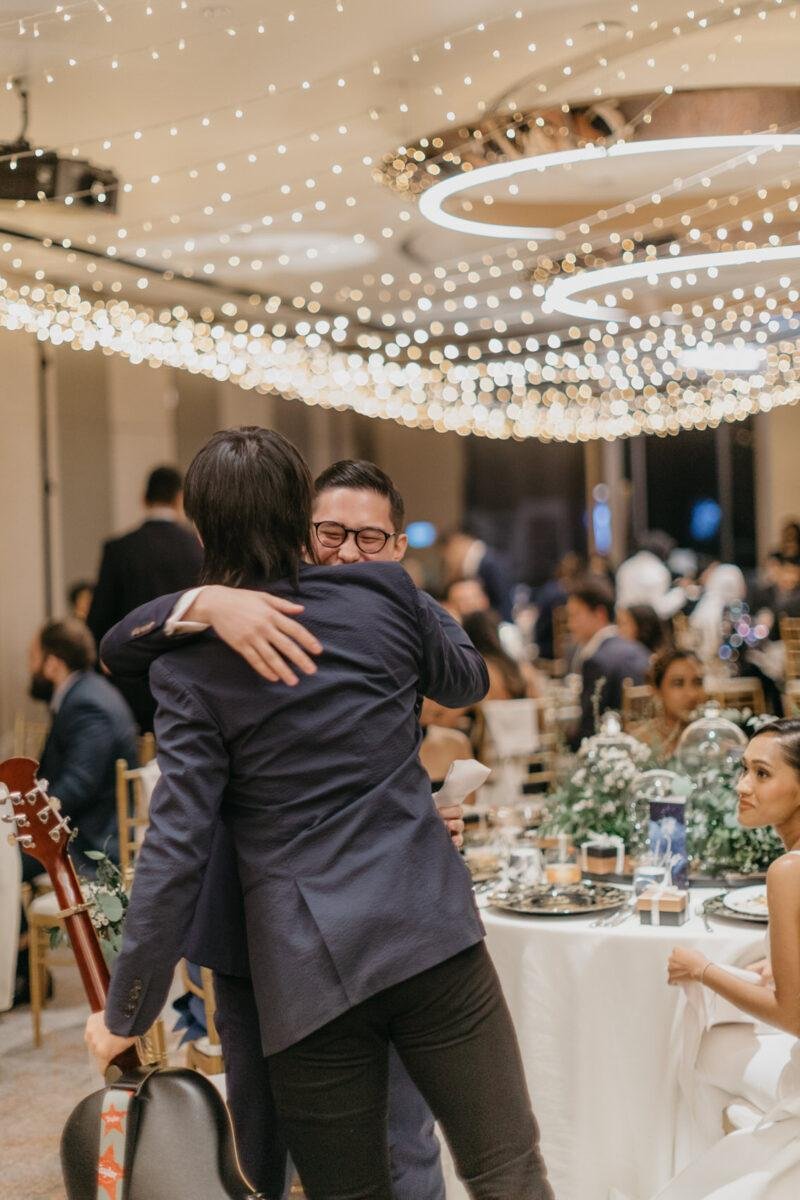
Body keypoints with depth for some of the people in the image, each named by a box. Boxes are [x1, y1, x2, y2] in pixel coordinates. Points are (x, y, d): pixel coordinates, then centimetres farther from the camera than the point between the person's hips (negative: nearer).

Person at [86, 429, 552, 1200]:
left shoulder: (189, 665, -3)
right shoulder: (384, 596, 2)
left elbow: (177, 848, -6)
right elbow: (467, 680, 23)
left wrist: (126, 1012, 2)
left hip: (306, 963, -1)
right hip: (427, 931, 1)